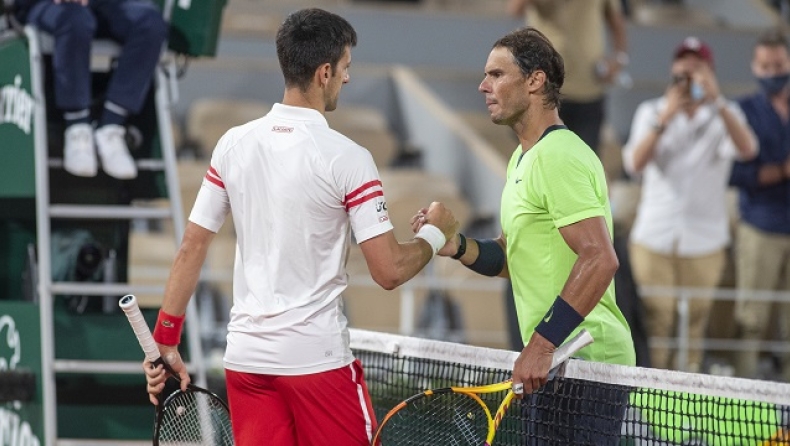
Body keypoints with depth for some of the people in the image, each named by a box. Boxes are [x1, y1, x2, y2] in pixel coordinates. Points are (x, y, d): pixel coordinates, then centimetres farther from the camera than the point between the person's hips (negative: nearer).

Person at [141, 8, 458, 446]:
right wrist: (435, 233, 8)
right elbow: (388, 271, -11)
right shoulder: (346, 158, -11)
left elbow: (190, 249, 6)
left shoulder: (232, 143, 4)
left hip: (244, 357, 5)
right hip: (317, 357, -5)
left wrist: (166, 344, 12)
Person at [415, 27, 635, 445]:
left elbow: (600, 259, -24)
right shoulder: (523, 160, 19)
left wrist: (543, 343, -27)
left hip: (585, 364, -10)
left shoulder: (560, 156, -15)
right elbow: (510, 256, 23)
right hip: (558, 364, 10)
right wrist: (456, 246, 2)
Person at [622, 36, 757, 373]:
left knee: (694, 327, 3)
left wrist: (716, 100, -30)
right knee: (654, 325, -4)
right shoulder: (651, 111, 5)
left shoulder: (725, 115, 3)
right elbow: (635, 164, -10)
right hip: (653, 239, 0)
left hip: (704, 242, 0)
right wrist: (664, 119, -22)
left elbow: (747, 149, -19)